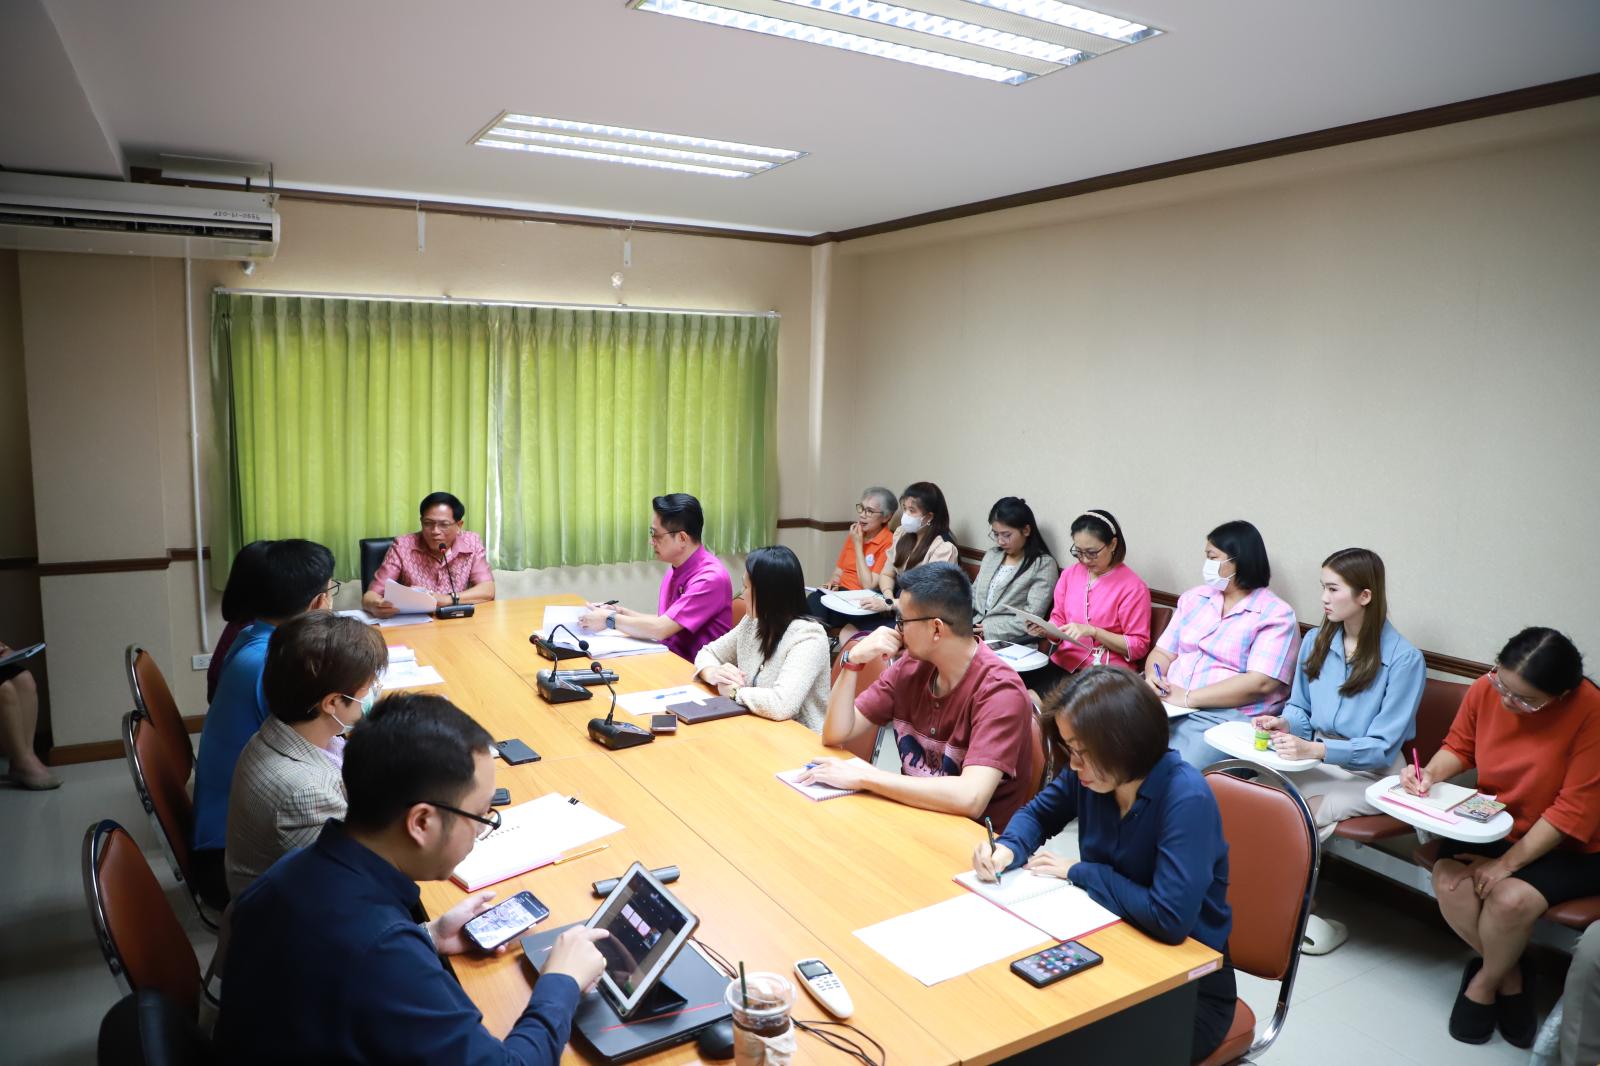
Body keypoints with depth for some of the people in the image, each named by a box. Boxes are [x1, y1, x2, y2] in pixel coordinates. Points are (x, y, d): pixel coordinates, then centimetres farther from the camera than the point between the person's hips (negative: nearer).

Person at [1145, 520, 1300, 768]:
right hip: (1169, 704, 5)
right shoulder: (1194, 598, 17)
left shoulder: (1276, 615, -2)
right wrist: (1153, 676, -10)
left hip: (1230, 716, -5)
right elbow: (1163, 652, 14)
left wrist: (1189, 698, -17)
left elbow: (1260, 683, -14)